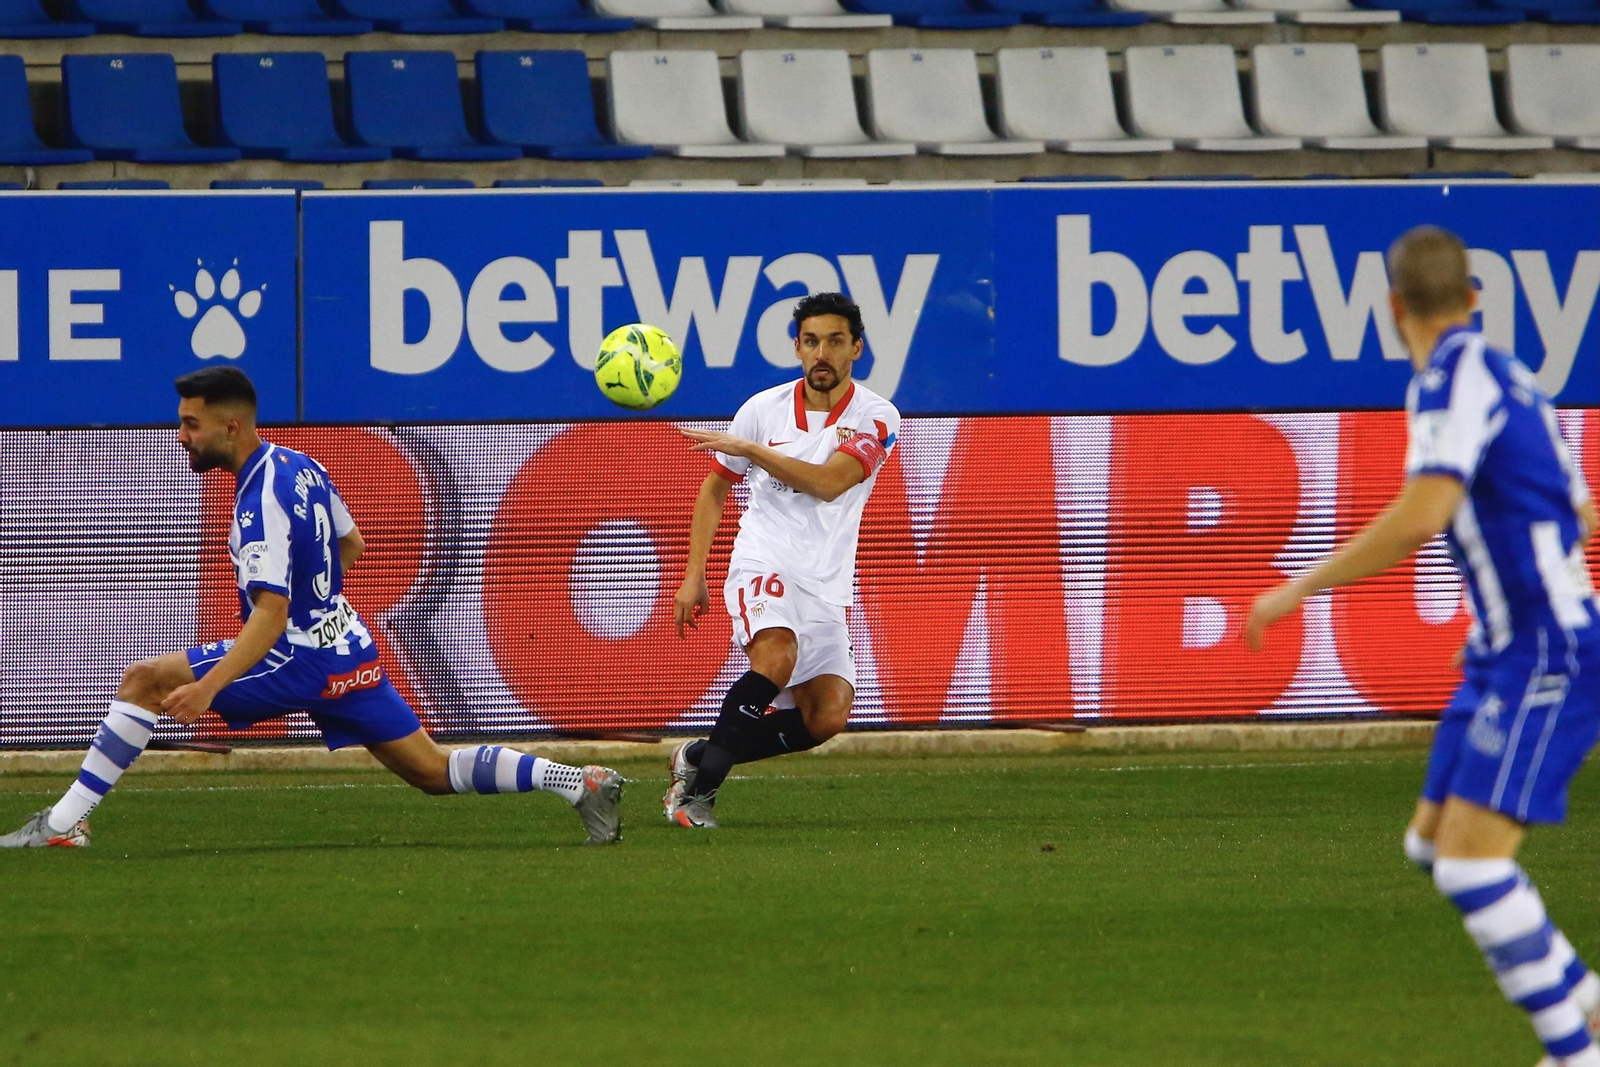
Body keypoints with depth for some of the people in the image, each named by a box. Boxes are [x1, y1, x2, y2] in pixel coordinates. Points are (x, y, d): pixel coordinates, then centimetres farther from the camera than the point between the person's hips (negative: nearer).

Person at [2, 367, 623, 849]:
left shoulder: (261, 503, -20)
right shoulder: (299, 466, 8)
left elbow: (271, 616, -28)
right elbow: (350, 545, 23)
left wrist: (207, 687, -35)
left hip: (302, 658, -9)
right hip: (349, 649, 9)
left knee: (144, 682, -8)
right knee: (436, 773, 13)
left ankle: (64, 822, -11)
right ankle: (579, 784, 4)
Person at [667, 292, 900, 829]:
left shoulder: (876, 418, -2)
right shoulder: (764, 409, 3)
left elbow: (829, 482, -18)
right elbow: (715, 487, 15)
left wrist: (747, 448, -20)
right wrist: (694, 575, 8)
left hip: (826, 584, 2)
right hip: (763, 563, -2)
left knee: (826, 718, -12)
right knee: (777, 656, -32)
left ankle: (699, 757, 7)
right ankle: (699, 784, -21)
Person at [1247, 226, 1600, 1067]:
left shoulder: (1456, 376, -14)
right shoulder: (1498, 374, 14)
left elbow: (1420, 516, -26)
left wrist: (1299, 589, -18)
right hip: (1506, 654, 10)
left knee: (1471, 860, -16)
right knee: (1433, 842, 13)